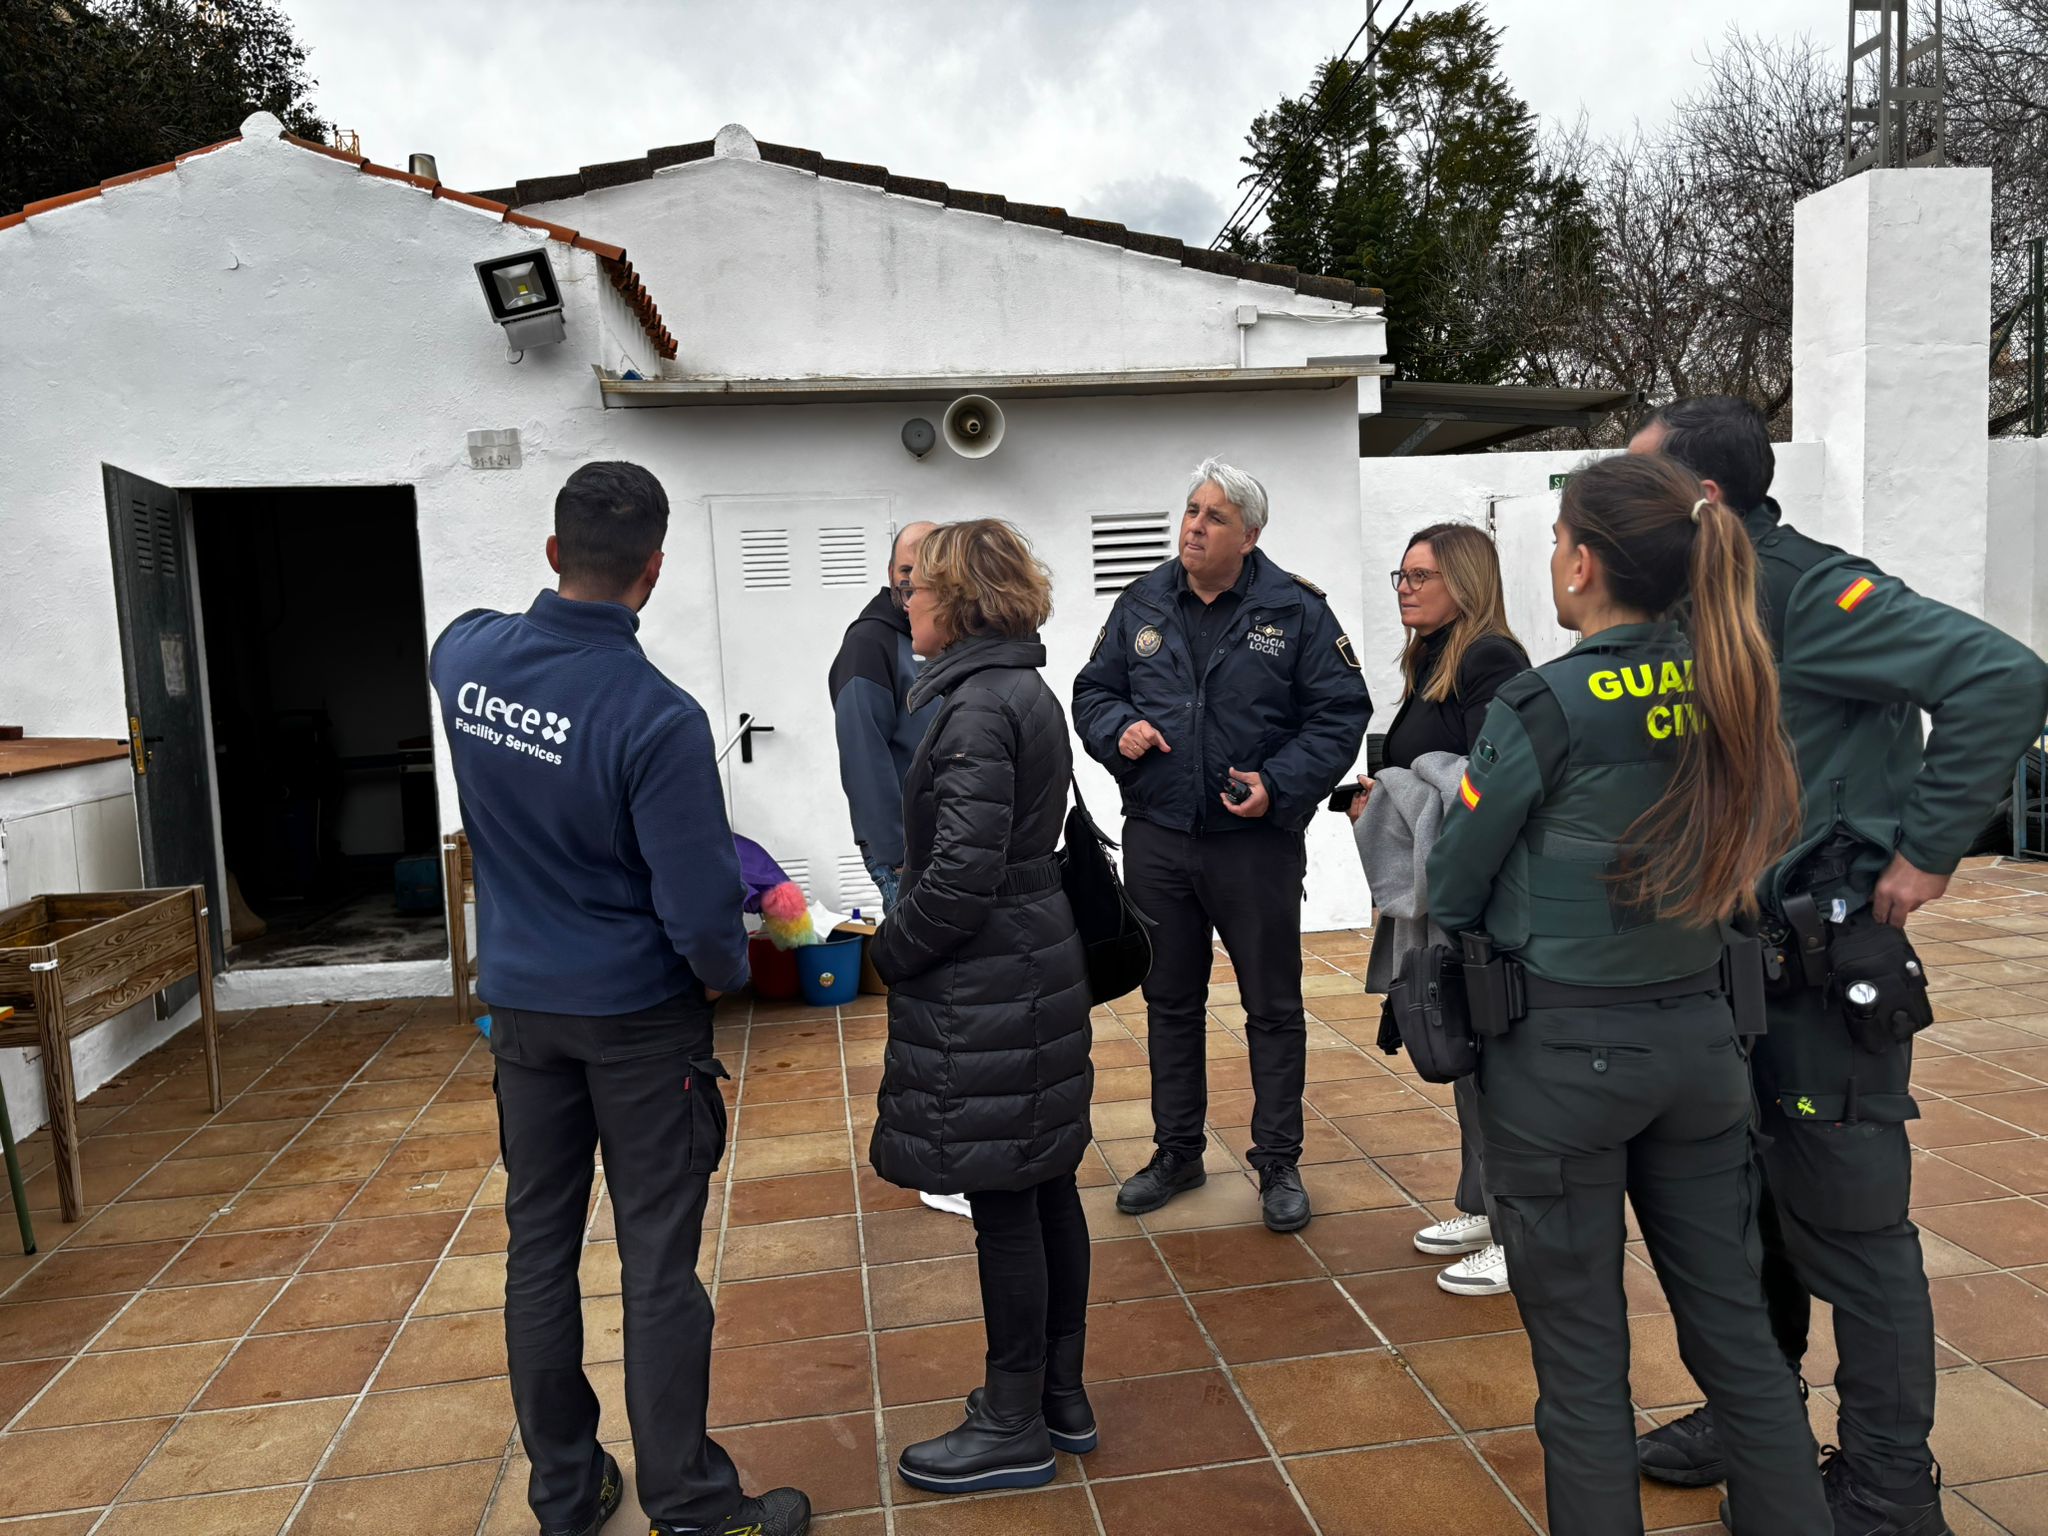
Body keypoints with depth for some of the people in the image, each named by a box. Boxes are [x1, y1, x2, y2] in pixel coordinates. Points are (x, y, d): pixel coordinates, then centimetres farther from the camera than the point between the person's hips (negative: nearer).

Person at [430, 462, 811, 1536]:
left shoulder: (466, 655, -6)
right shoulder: (657, 718, -24)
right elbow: (700, 909, -20)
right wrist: (728, 972, -2)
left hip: (521, 1001, 6)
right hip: (639, 1014, -5)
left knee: (538, 1246, 15)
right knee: (658, 1263, 4)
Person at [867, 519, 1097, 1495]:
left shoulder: (977, 705, -18)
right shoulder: (1025, 691, 12)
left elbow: (963, 871, -23)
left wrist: (890, 951, -8)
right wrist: (909, 944, 14)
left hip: (985, 989, -10)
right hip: (1037, 965, 10)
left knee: (1002, 1203, 2)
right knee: (1044, 1188, 16)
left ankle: (1014, 1428, 18)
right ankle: (1060, 1396, 31)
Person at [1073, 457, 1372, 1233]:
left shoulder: (1295, 610, -5)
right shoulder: (1141, 604, 5)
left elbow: (1341, 711, -5)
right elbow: (1093, 691, 11)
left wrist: (1281, 784, -18)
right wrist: (1119, 729, -11)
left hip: (1256, 842, -3)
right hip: (1157, 841, 4)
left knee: (1273, 1007, 8)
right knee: (1170, 1002, 15)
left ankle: (1279, 1163, 25)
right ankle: (1177, 1152, 32)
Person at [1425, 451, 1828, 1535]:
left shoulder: (1545, 705, -18)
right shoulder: (1725, 684, 0)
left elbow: (1451, 891, -7)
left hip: (1561, 1050, -6)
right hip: (1697, 1036, 6)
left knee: (1581, 1357, 9)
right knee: (1736, 1332, 18)